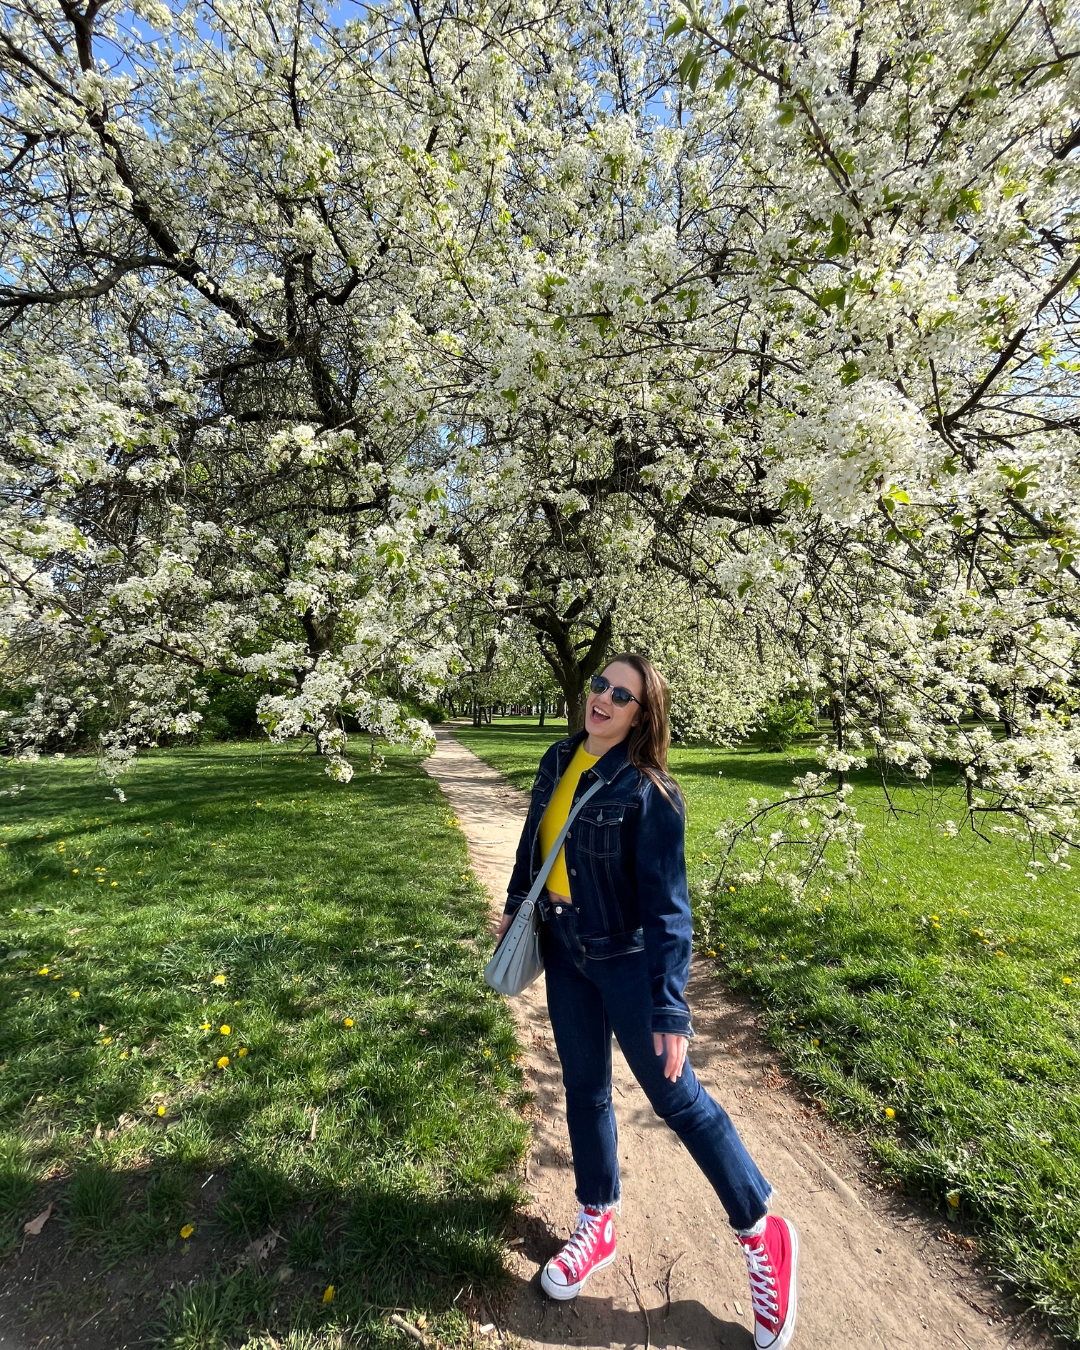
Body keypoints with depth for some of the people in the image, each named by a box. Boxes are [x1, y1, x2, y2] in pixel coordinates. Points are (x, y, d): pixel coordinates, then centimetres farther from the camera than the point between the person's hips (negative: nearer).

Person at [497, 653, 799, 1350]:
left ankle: (763, 1235, 33)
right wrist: (516, 904, 19)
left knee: (676, 1095, 8)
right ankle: (598, 1226, 43)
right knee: (585, 1090, 20)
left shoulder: (649, 792, -22)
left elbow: (667, 905, -20)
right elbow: (535, 837, 12)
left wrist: (670, 1006, -20)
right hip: (564, 953, 6)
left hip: (625, 960, -6)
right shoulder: (560, 760, -3)